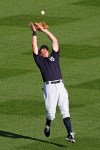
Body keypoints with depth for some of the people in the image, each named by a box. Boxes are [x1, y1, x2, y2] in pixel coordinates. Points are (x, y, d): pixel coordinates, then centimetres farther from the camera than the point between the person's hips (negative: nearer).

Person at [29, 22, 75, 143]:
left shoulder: (54, 57, 23)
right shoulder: (39, 60, 17)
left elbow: (54, 41, 23)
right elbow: (34, 46, 11)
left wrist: (44, 30, 25)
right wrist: (34, 32, 15)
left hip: (60, 86, 2)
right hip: (49, 87, -2)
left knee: (65, 111, -6)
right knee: (51, 113, -6)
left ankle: (70, 134, -12)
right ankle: (47, 126, 26)